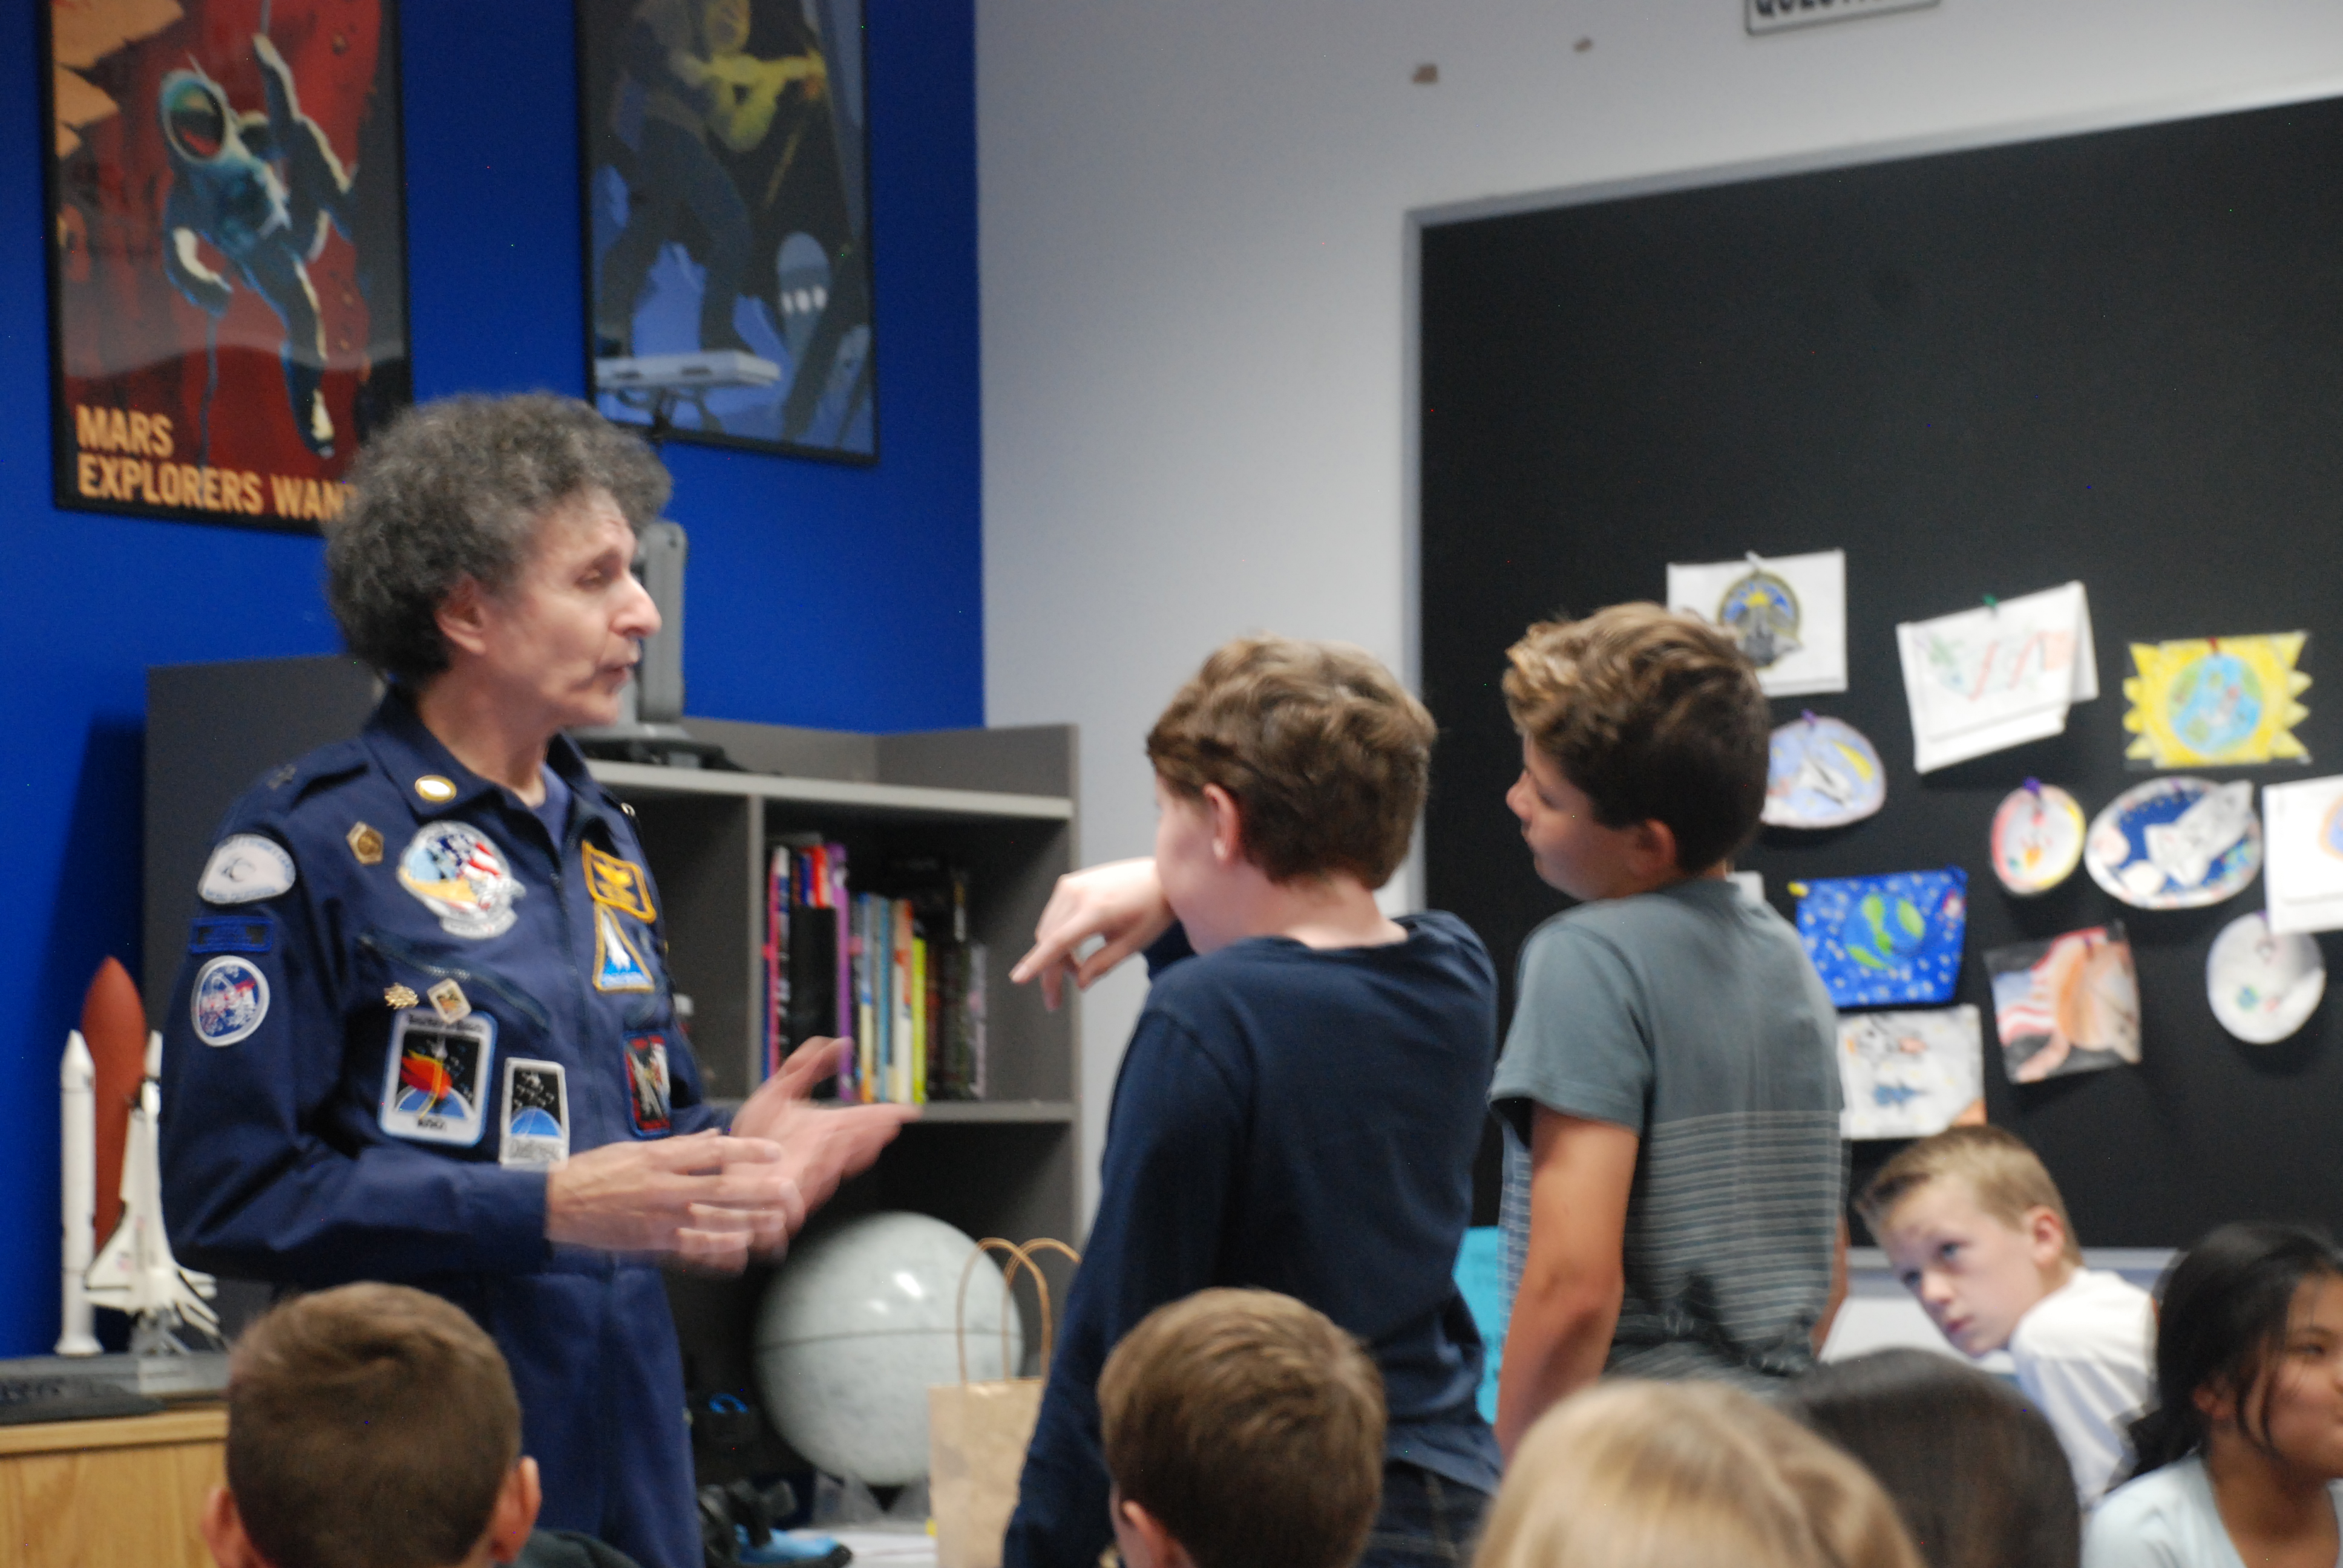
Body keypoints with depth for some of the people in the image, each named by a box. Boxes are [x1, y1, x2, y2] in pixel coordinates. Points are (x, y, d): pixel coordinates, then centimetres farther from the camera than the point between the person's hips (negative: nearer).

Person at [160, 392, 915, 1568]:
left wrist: (731, 1159, 0)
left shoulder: (602, 841, 15)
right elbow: (230, 1193, -16)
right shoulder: (310, 842, -9)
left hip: (631, 1445, 7)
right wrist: (545, 1207, -21)